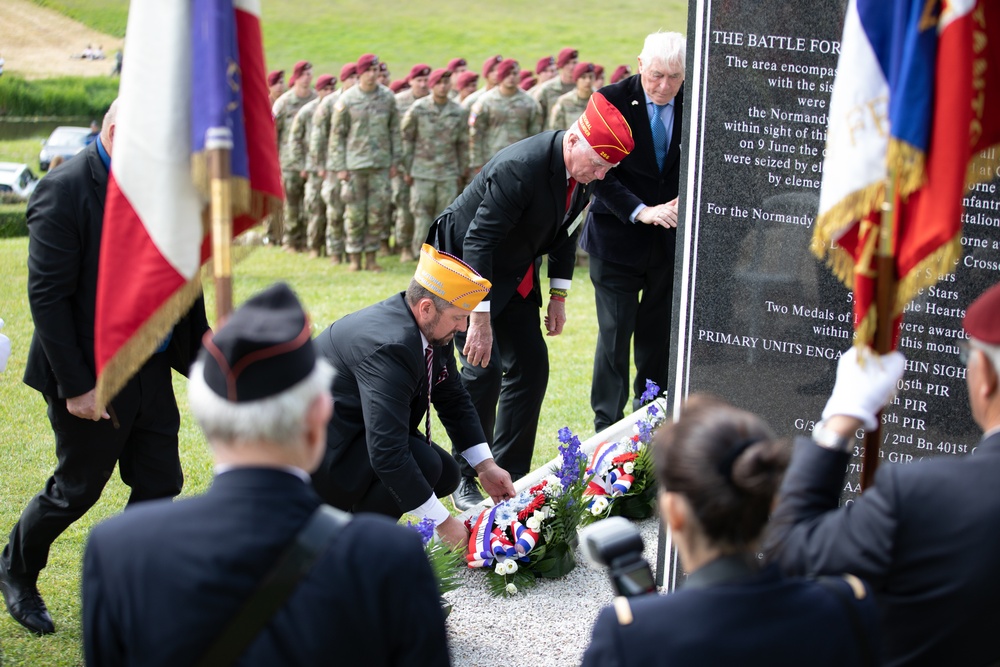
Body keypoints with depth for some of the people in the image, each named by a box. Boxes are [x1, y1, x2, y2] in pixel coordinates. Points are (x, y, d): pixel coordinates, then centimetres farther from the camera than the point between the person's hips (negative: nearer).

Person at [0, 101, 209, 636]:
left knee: (160, 486, 9)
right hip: (96, 378, -6)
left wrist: (201, 351, 6)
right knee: (77, 490, 10)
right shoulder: (64, 191, -18)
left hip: (152, 372, 7)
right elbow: (47, 297, -19)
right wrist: (76, 386, -19)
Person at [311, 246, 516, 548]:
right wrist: (443, 521, -30)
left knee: (446, 475, 6)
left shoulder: (432, 328, -6)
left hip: (358, 434, 10)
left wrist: (485, 466, 1)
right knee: (424, 465, -26)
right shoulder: (389, 346, -34)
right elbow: (387, 454, -37)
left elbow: (454, 399, 10)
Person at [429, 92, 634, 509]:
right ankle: (466, 482, -2)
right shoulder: (519, 168, -33)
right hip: (465, 263, -8)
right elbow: (478, 241, -32)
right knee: (484, 369, -14)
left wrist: (558, 295, 8)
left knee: (531, 366, 3)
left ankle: (511, 475, 13)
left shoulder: (584, 171, -8)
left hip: (514, 273, 8)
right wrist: (480, 319, -33)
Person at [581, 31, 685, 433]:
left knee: (660, 337, 8)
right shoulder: (612, 100, -9)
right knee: (615, 333, -1)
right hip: (619, 238, -3)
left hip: (672, 240, 3)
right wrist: (640, 211, -22)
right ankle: (607, 428, 10)